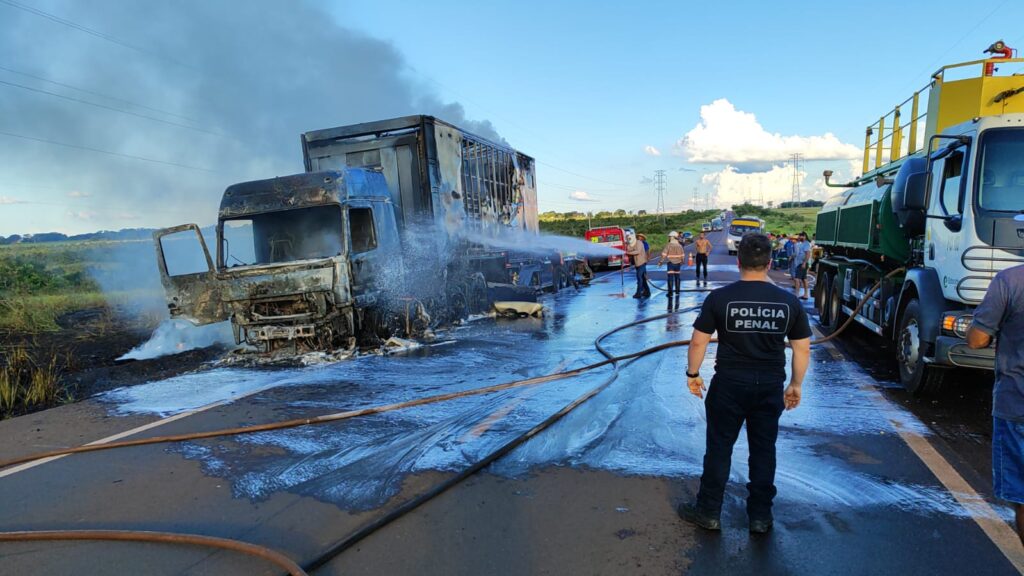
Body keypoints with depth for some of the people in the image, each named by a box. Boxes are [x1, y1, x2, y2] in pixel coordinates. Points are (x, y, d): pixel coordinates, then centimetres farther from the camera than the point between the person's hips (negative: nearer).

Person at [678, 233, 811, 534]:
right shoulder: (789, 301, -3)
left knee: (719, 448, 9)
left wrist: (693, 374, 6)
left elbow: (698, 341, -8)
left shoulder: (719, 298, -11)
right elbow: (803, 349, 4)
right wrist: (796, 384, 16)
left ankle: (708, 512, 20)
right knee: (764, 450, 15)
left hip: (729, 385, -2)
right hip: (770, 386, 3)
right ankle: (760, 516, 27)